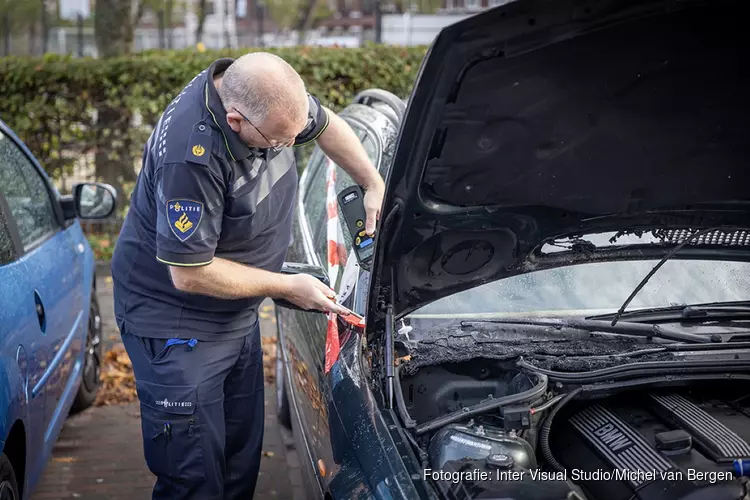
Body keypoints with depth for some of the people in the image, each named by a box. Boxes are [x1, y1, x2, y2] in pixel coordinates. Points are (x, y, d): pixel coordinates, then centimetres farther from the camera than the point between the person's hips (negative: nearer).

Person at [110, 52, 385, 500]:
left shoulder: (272, 97, -11)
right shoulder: (191, 156, -34)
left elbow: (326, 125, 14)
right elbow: (189, 274, -27)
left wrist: (374, 185, 5)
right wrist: (287, 287, -17)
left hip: (238, 316, 8)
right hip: (175, 322, -8)